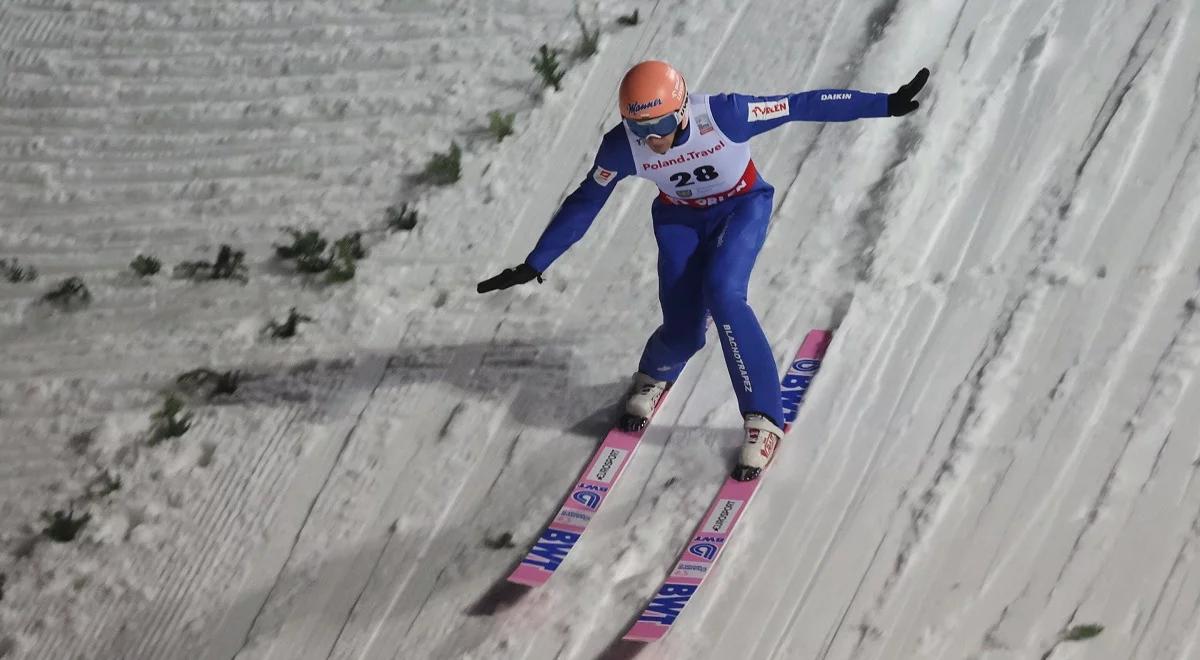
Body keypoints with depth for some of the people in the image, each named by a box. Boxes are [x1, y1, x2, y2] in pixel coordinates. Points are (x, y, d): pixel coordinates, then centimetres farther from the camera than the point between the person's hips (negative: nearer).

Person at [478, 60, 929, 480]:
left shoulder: (722, 115, -35)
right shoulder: (621, 147, -26)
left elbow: (802, 105, -30)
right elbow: (583, 206, -13)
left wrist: (886, 104, -30)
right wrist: (533, 265, -9)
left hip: (742, 207, -2)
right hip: (681, 219, 2)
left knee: (723, 293, -29)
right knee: (683, 332, -9)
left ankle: (764, 419, -16)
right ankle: (653, 377, 32)